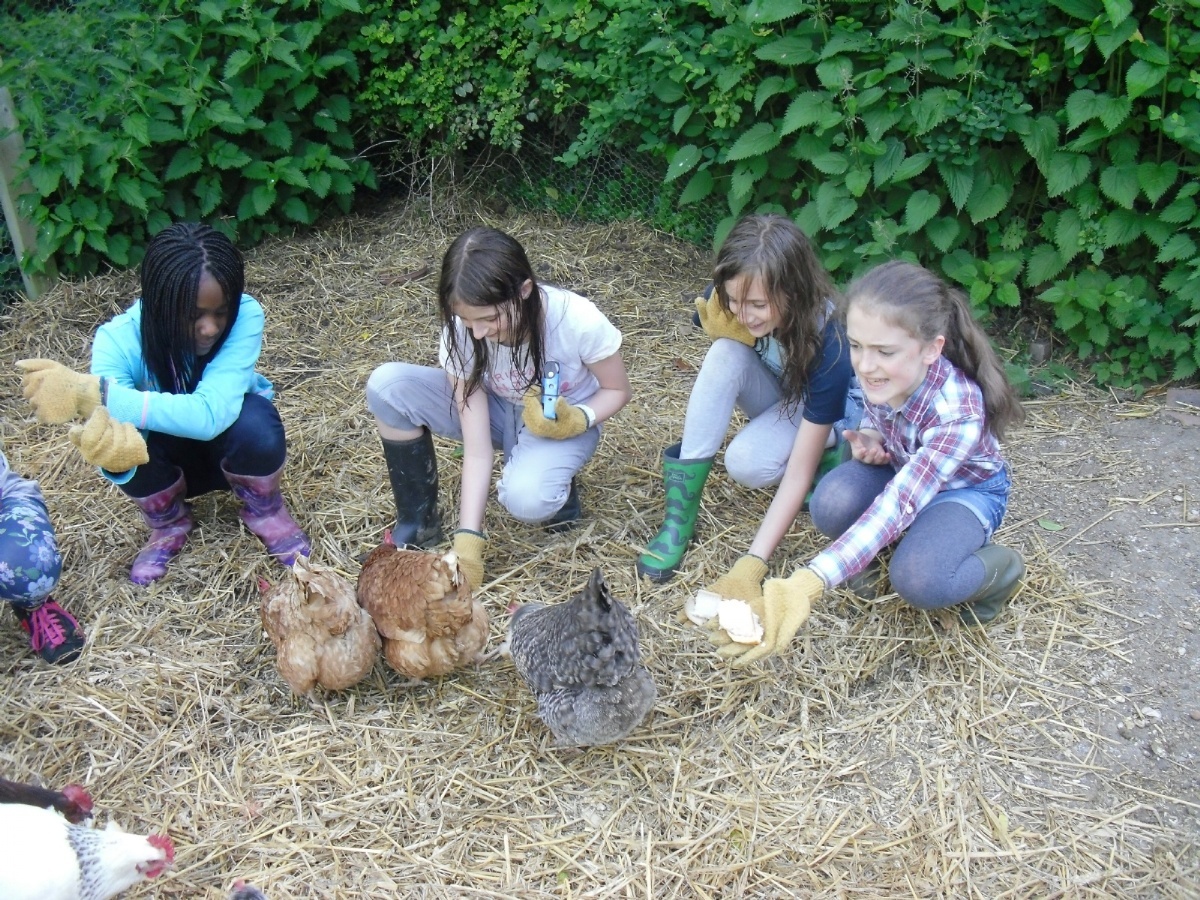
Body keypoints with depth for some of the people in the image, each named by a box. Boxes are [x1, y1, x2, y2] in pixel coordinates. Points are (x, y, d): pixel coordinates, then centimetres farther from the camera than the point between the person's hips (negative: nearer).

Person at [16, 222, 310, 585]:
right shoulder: (120, 338, -26)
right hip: (170, 458, 2)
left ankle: (264, 511, -2)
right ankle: (169, 523, 2)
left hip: (234, 446, -1)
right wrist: (112, 435, -62)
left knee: (255, 421, -35)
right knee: (118, 439, -31)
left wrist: (91, 392, -50)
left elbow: (210, 414, -44)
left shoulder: (245, 316, -32)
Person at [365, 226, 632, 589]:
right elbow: (476, 448, -24)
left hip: (563, 421, -3)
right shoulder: (461, 331, -26)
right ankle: (419, 525, -6)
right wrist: (468, 539, -30)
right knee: (388, 386, -22)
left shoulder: (578, 321, -33)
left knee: (525, 498, -37)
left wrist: (576, 420, -31)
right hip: (497, 410, 3)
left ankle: (559, 489, 1)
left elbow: (618, 390, -11)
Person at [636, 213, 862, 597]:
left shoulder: (828, 344, -37)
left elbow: (799, 473, -35)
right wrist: (724, 330, -30)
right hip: (776, 394, 5)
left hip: (831, 408, -5)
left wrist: (751, 565, -41)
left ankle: (831, 459, -1)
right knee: (726, 353, -30)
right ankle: (680, 514, -27)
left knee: (746, 462, -34)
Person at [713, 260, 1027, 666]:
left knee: (918, 580, -35)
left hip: (967, 489, -4)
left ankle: (1001, 569, -2)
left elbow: (897, 506, -47)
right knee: (832, 506, -30)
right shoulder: (879, 374, -23)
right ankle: (872, 551, 4)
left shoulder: (958, 414, -39)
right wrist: (869, 438, -23)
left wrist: (808, 584, -59)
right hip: (900, 467, 5)